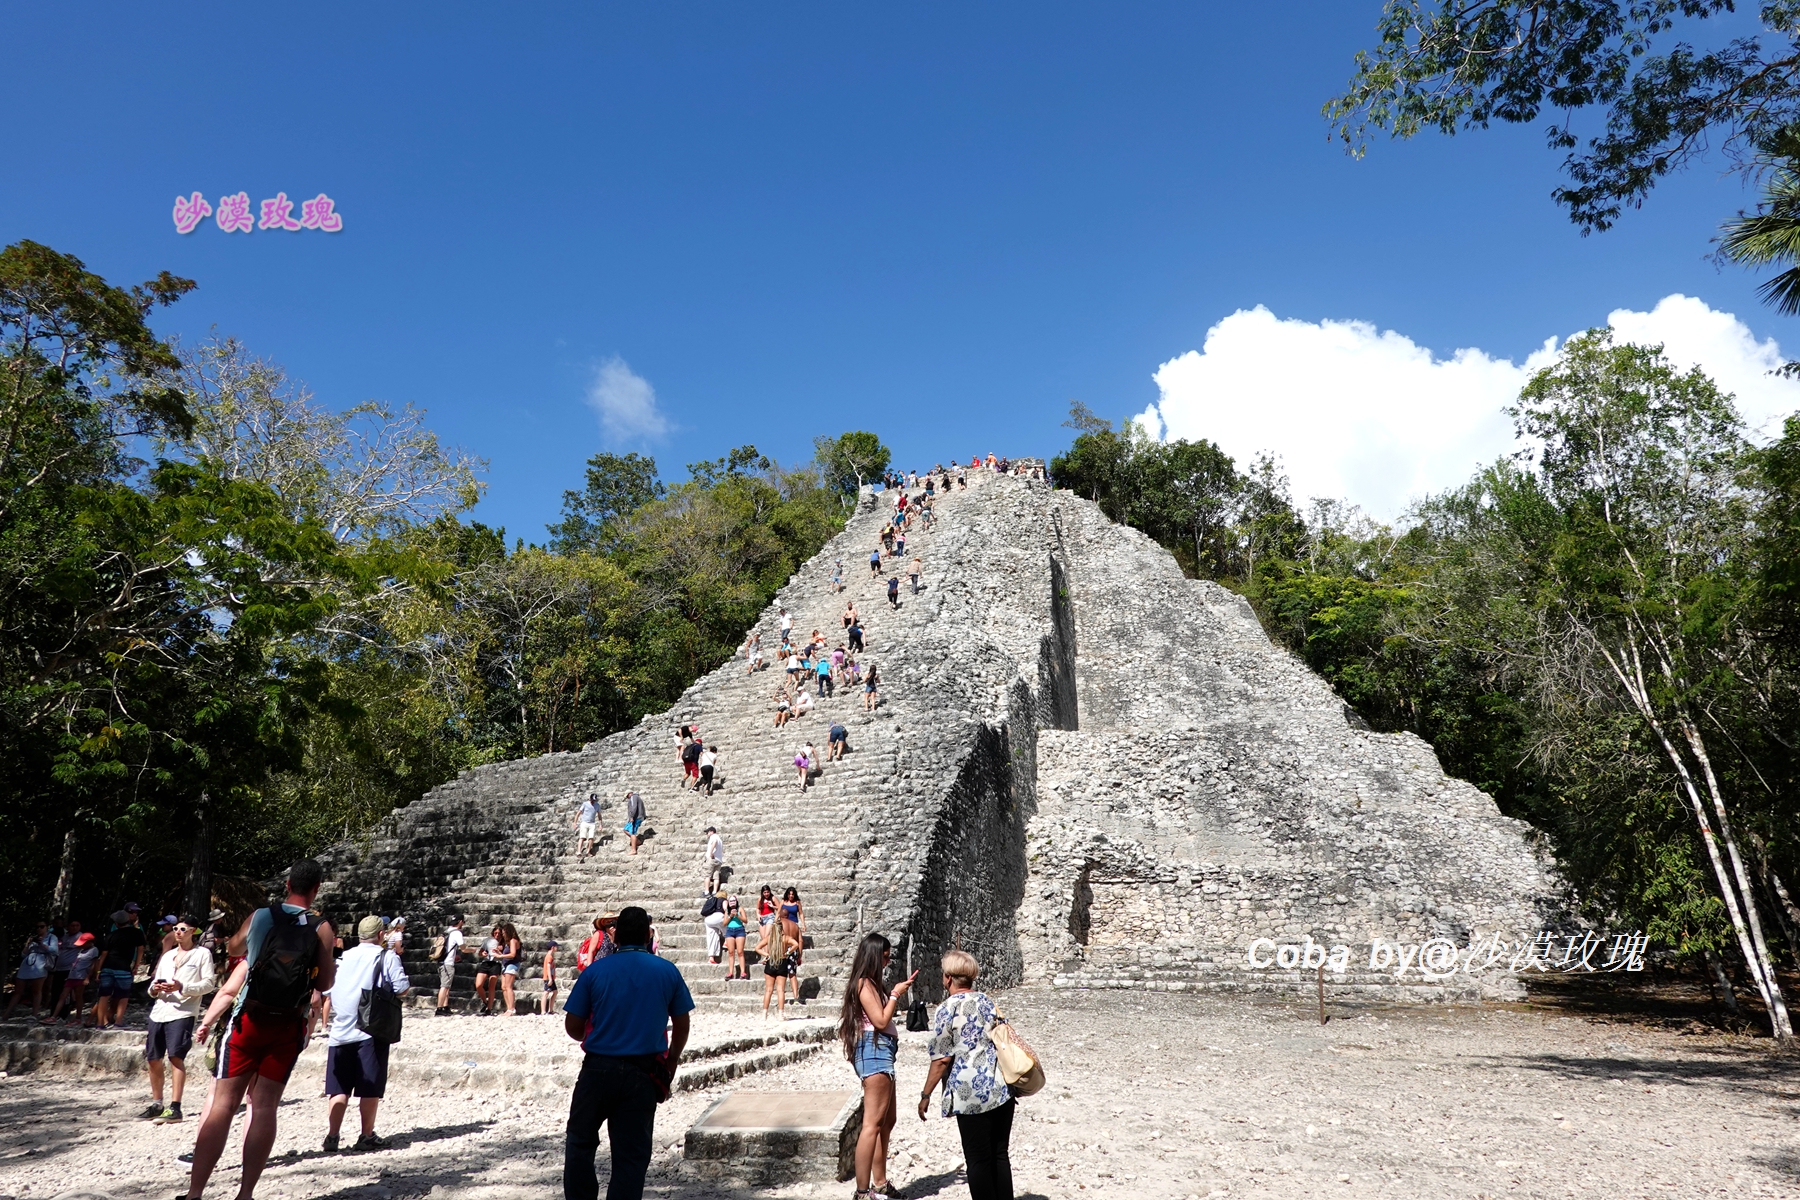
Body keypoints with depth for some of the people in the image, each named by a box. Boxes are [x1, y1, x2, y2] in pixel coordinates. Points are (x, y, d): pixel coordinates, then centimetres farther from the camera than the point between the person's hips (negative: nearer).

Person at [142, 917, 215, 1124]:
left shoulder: (202, 954, 5)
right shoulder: (167, 955, 25)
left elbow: (209, 983, -4)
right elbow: (155, 981, 25)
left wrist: (182, 987, -17)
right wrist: (154, 989, 2)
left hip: (183, 1012, -6)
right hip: (158, 1011, 7)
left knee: (176, 1056, -15)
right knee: (153, 1058, 8)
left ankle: (174, 1108, -17)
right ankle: (156, 1103, 25)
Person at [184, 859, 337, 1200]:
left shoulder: (260, 916, 1)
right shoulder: (321, 929, -5)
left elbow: (235, 947, 23)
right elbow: (324, 984, -2)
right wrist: (330, 958, 14)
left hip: (250, 1019, 1)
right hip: (288, 1027, -1)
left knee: (223, 1105, 4)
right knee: (265, 1109, 6)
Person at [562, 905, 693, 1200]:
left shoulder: (595, 971, -4)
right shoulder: (668, 971, -1)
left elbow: (572, 1026, 1)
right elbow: (681, 1027, 6)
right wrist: (670, 1066, 20)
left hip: (598, 1069, 0)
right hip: (644, 1075, 1)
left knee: (579, 1142, 19)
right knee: (631, 1154, 8)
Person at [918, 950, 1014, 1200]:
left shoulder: (946, 1009, -8)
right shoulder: (987, 1001, 10)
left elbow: (942, 1059, -10)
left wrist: (926, 1095, -1)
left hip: (972, 1094, -6)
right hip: (1003, 1088, 6)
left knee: (978, 1160, 4)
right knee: (1000, 1154, 15)